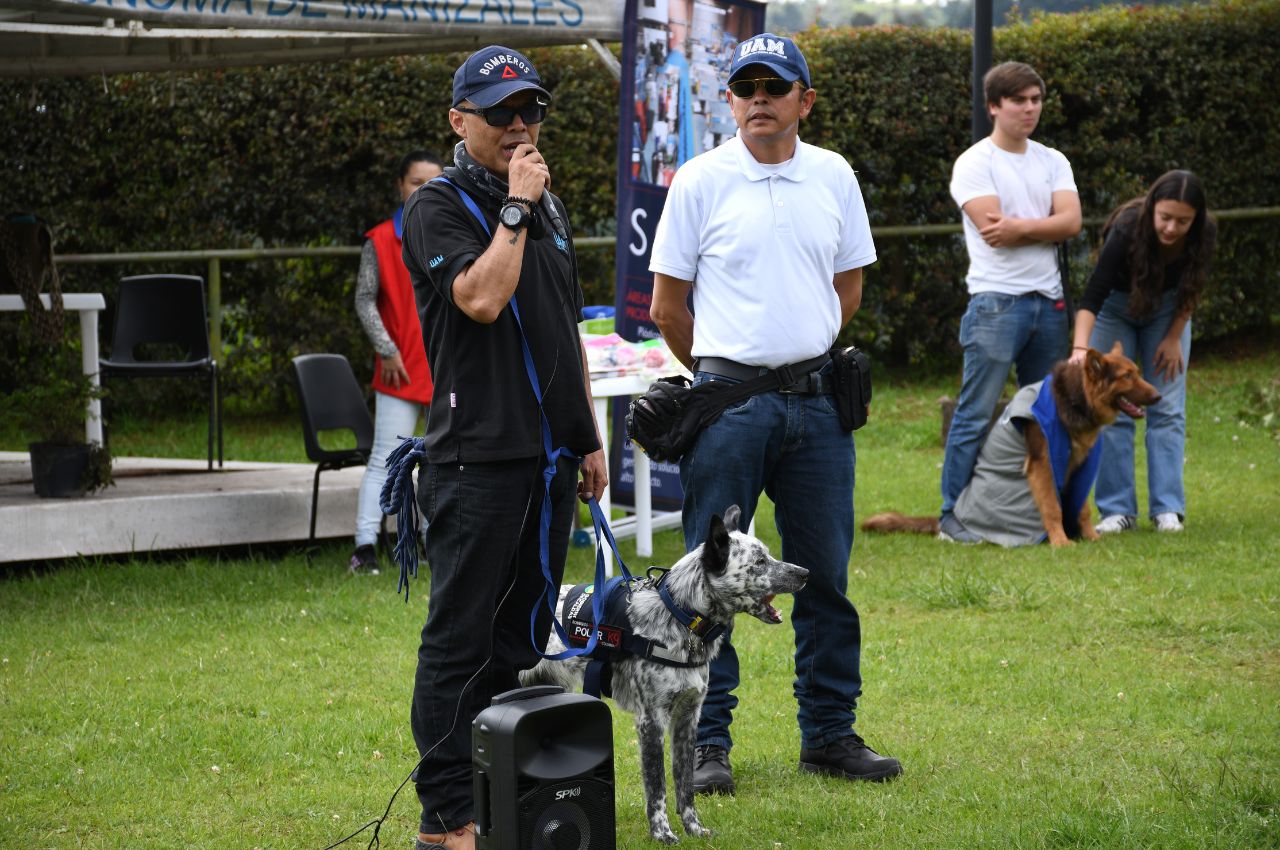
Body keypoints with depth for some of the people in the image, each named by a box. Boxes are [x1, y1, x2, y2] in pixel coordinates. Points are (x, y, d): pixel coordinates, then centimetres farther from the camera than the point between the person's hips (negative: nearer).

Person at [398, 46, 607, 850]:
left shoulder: (551, 208, 17)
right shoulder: (438, 208, -6)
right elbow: (482, 298, -22)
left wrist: (589, 437, 19)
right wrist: (515, 206, -15)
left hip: (551, 456, 7)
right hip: (477, 458, -7)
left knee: (522, 634, 11)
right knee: (460, 636, -5)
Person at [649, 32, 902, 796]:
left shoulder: (833, 177, 7)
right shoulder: (702, 181, -2)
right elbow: (668, 306, 3)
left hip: (817, 402, 3)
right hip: (728, 406, -3)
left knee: (827, 574, 8)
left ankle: (830, 733, 18)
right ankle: (707, 743, 6)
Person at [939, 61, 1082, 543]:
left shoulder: (1052, 162, 13)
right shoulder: (975, 164, -3)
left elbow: (1070, 222, -2)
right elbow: (993, 229, -15)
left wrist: (1018, 225, -11)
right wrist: (1044, 227, -4)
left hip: (1049, 302, 6)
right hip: (996, 301, -6)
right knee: (976, 414, -6)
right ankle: (954, 514, -2)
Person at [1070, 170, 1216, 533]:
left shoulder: (1204, 235, -27)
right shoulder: (1127, 230, -37)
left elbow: (1191, 291, -7)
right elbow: (1092, 297, -39)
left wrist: (1174, 337, -8)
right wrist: (1080, 349, -51)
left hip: (1166, 309, 2)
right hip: (1116, 307, -2)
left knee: (1168, 408, -6)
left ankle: (1168, 508, -4)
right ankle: (1117, 510, -4)